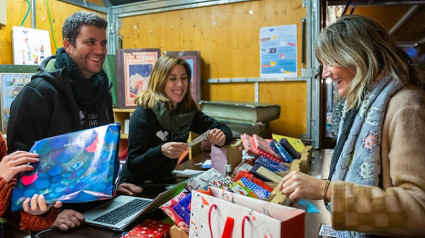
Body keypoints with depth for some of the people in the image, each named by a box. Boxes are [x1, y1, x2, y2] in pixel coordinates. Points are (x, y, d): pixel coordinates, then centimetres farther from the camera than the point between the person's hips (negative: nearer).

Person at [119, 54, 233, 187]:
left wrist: (221, 137, -19)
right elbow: (132, 165, -19)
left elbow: (224, 130, 4)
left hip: (164, 182, 5)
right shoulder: (143, 114, -18)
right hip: (136, 187, -4)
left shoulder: (188, 110, -1)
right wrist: (161, 151, -35)